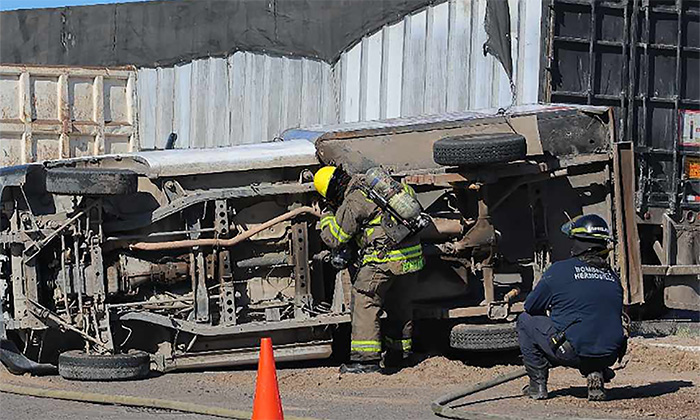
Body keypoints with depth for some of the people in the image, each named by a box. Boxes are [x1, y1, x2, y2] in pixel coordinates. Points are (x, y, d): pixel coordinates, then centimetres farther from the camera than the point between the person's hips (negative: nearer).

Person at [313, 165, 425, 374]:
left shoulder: (351, 205, -9)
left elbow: (334, 239, -1)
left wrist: (325, 218, 17)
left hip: (384, 258, -8)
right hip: (412, 255, 8)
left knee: (364, 303, -2)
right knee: (399, 305, 18)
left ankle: (366, 359, -8)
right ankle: (398, 354, 28)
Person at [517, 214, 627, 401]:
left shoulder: (559, 270, -3)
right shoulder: (613, 276, 9)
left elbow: (531, 307, 8)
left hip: (572, 353, -4)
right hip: (609, 355, 4)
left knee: (525, 321, 18)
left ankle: (538, 384, 15)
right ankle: (596, 373, 12)